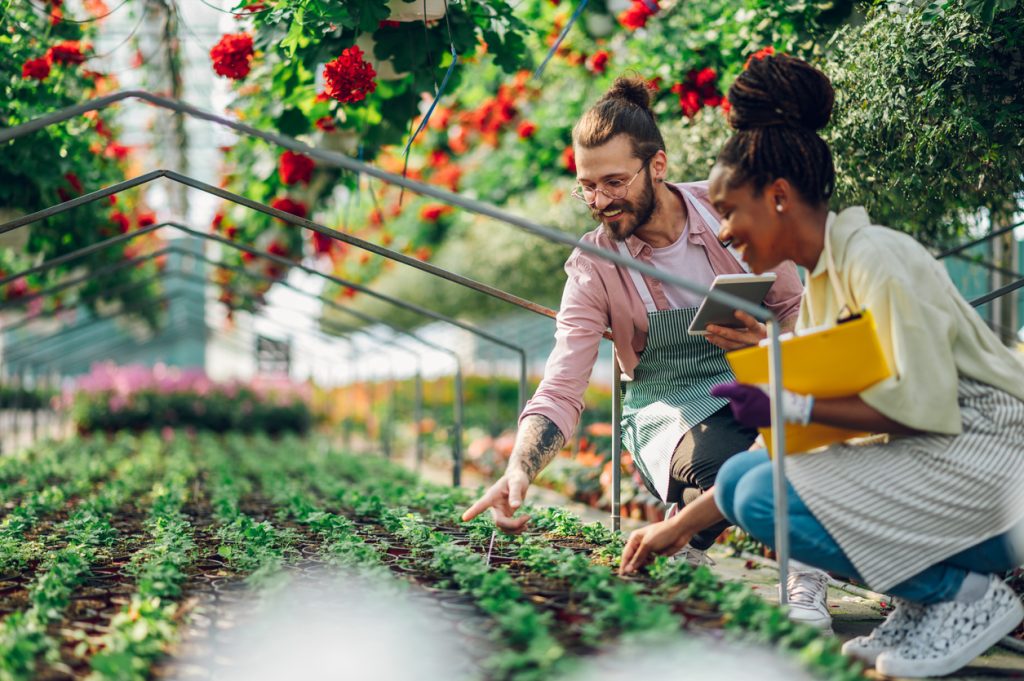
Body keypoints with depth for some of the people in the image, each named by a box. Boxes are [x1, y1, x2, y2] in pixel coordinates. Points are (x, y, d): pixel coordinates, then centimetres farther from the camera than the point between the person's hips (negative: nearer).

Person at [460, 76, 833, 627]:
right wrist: (519, 470, -34)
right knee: (711, 464, -39)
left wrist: (766, 344, -20)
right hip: (668, 407, -1)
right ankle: (684, 562, -2)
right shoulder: (592, 268, -9)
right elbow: (560, 391, -16)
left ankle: (805, 572, -14)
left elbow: (795, 309, 4)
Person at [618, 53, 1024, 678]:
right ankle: (928, 599, 6)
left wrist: (793, 406, -20)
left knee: (766, 498, -20)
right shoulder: (820, 287, 13)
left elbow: (925, 405, -23)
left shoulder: (875, 258, -15)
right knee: (743, 478, 1)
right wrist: (680, 526, 13)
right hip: (920, 459, 9)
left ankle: (966, 594, -7)